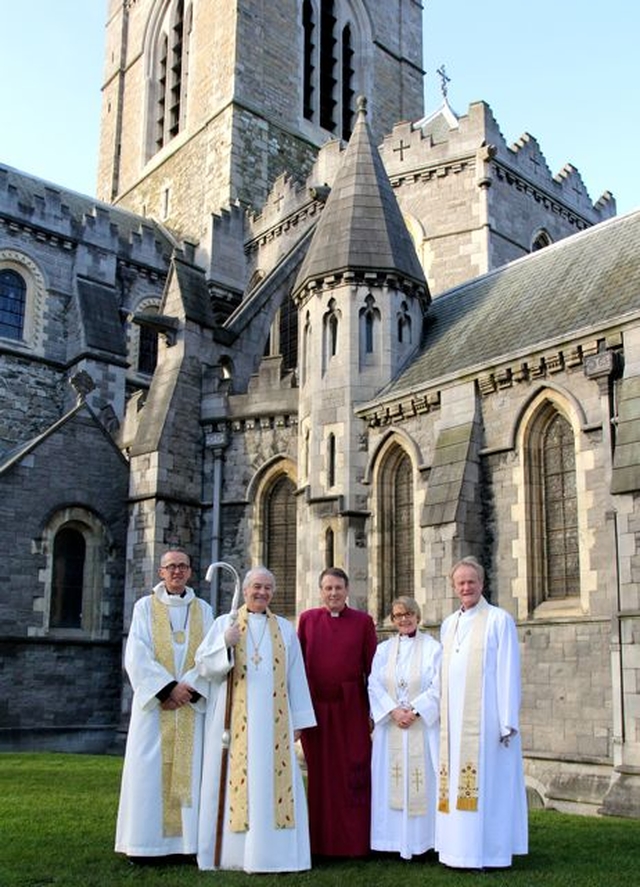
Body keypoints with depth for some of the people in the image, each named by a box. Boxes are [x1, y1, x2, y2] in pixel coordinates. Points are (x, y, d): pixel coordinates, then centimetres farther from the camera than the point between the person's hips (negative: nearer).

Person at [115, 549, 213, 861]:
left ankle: (186, 841, 7)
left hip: (190, 704, 2)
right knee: (150, 769, -2)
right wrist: (168, 687, -14)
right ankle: (146, 842, 5)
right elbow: (137, 656, -5)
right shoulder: (145, 607, 5)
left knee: (188, 769, 1)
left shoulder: (203, 610, 10)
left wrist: (189, 689, -12)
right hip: (154, 702, -1)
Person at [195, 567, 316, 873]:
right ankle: (231, 851, 7)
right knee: (234, 778, -2)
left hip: (272, 719, 2)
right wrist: (225, 644, -18)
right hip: (234, 718, -1)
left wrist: (298, 720, 6)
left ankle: (267, 850, 5)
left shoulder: (285, 628, 11)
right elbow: (203, 664, -1)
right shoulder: (225, 623, 7)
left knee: (272, 780, -1)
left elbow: (296, 676, 10)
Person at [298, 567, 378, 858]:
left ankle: (355, 842, 17)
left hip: (352, 709, -1)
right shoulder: (307, 619, 5)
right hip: (315, 708, 1)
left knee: (354, 775, 4)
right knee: (320, 775, 10)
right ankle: (321, 842, 22)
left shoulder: (363, 621, 3)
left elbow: (371, 667, 2)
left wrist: (373, 708, -1)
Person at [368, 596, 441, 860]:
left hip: (422, 726, -3)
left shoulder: (432, 647, 1)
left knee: (422, 779, -3)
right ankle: (395, 838, 10)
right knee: (390, 784, 3)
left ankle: (421, 839, 6)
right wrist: (393, 710, -12)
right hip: (389, 727, 3)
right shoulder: (383, 649, 10)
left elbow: (438, 687, -6)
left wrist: (414, 710, -15)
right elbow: (374, 685, 2)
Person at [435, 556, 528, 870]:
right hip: (454, 720, 6)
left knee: (488, 782, -2)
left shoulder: (499, 620, -3)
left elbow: (508, 673, -7)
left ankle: (489, 851, 6)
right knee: (456, 783, 7)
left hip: (484, 719, -6)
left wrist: (507, 722, -12)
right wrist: (443, 718, 9)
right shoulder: (448, 624, 14)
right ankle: (459, 847, 16)